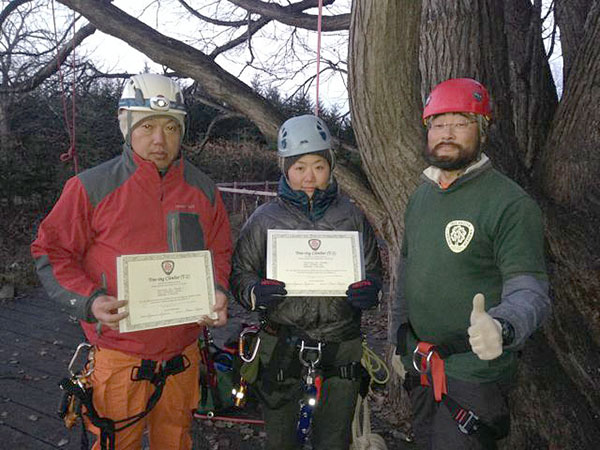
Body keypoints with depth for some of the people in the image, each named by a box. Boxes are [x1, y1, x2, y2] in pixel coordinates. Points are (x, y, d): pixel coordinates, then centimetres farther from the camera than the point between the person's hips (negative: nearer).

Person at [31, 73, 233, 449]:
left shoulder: (203, 190, 2)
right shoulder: (92, 186, -8)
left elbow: (220, 252, 11)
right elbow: (52, 252, -4)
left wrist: (218, 292, -7)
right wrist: (89, 301, -18)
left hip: (183, 357, 4)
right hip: (119, 358, -3)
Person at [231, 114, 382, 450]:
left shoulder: (352, 216, 3)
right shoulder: (265, 219, -1)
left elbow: (374, 270, 9)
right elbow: (240, 273, 0)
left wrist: (371, 291, -14)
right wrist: (256, 292, -21)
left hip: (341, 349, 1)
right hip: (282, 349, -1)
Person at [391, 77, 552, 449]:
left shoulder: (511, 203, -16)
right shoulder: (421, 196, 7)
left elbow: (529, 291, -20)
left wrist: (502, 327, -42)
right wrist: (400, 343, 17)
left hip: (474, 370, -7)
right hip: (420, 364, 7)